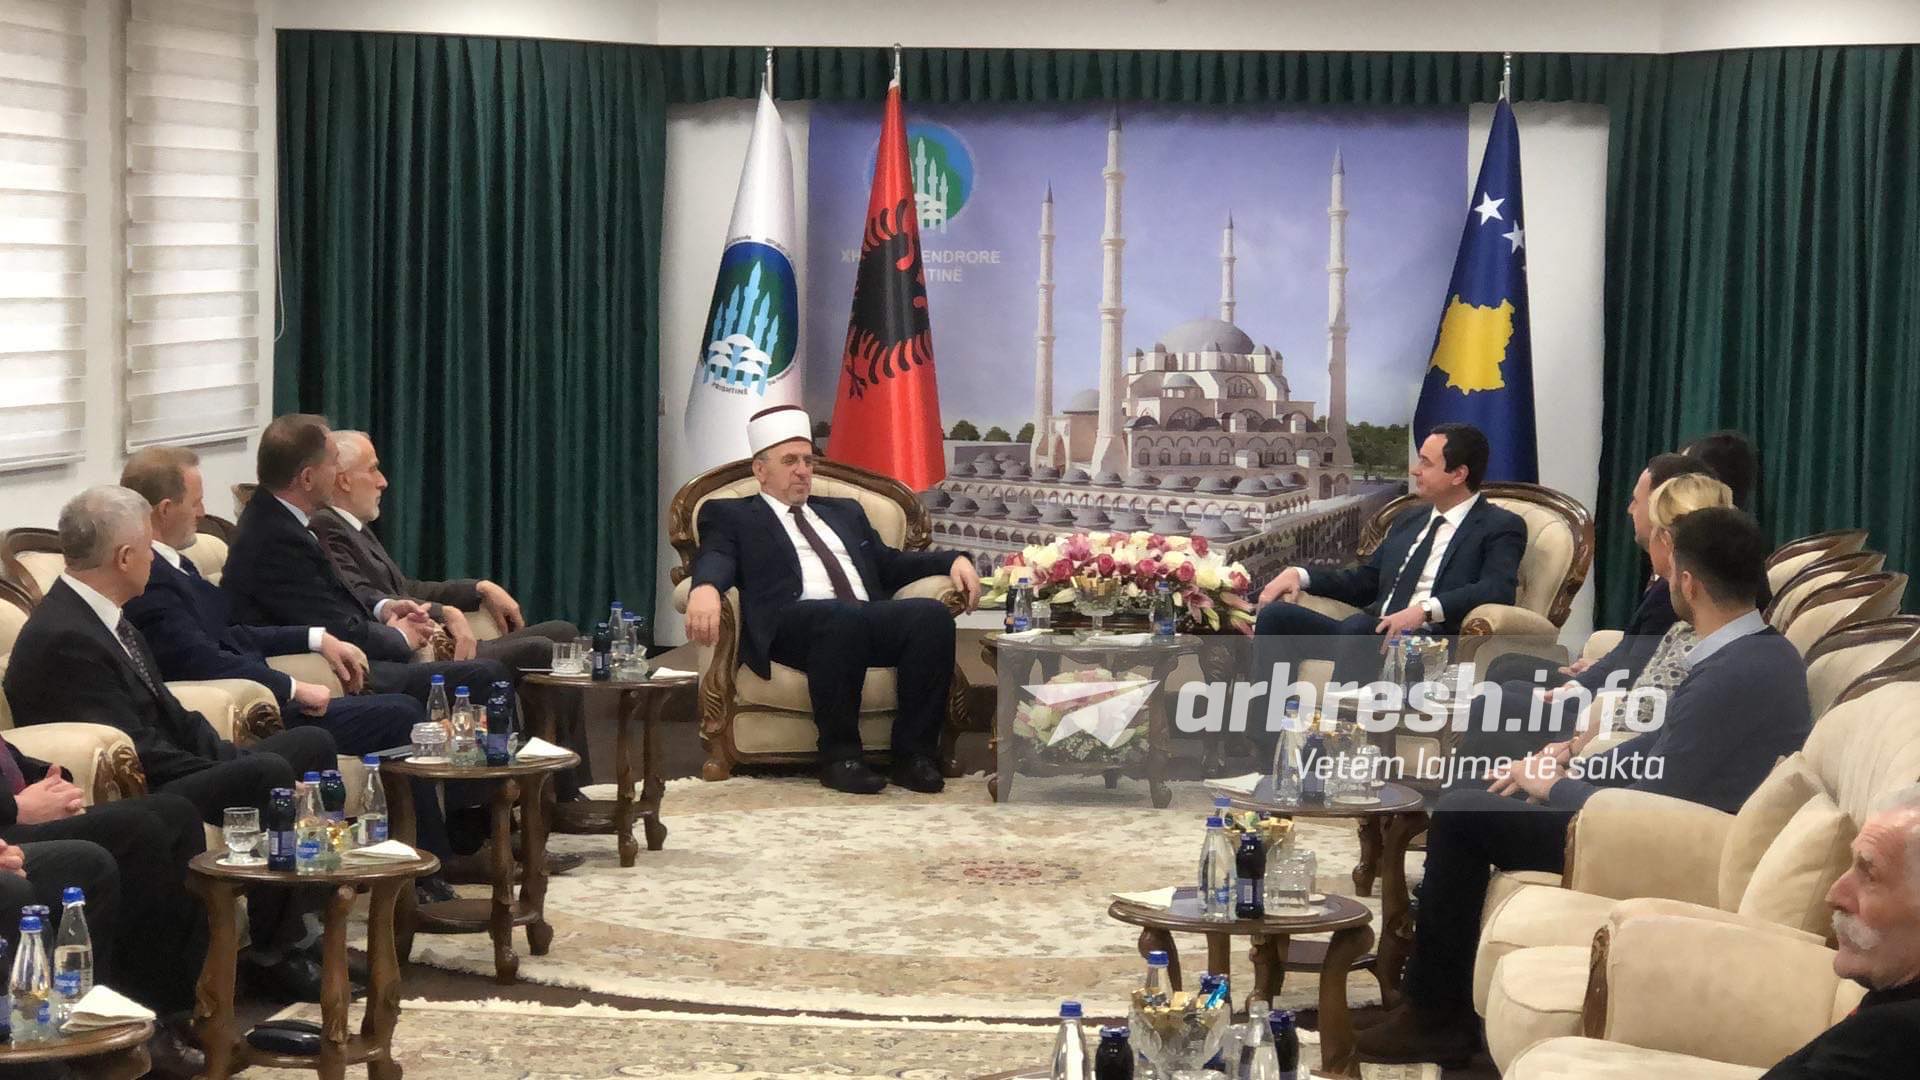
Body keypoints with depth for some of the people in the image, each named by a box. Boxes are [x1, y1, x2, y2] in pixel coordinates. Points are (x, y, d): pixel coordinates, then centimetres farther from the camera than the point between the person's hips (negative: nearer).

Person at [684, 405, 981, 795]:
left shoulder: (845, 512, 35)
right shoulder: (730, 515, 18)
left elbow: (890, 564, 30)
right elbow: (715, 558, -1)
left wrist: (954, 560, 11)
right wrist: (705, 587, -26)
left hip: (870, 619, 5)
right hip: (791, 623, -5)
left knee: (932, 614, -26)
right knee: (843, 616, -39)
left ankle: (913, 755, -22)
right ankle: (840, 756, -27)